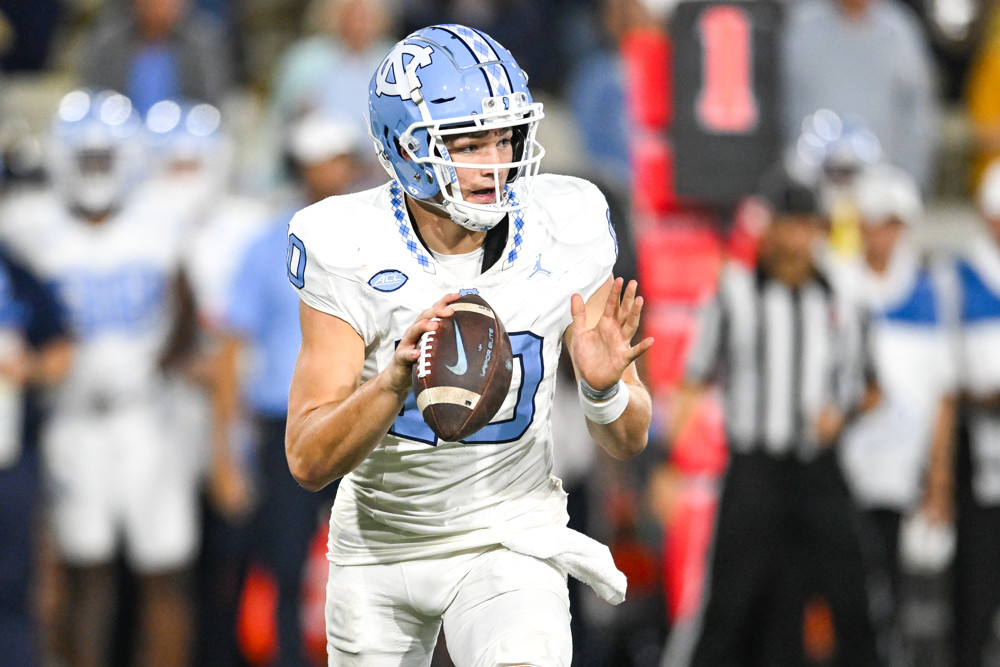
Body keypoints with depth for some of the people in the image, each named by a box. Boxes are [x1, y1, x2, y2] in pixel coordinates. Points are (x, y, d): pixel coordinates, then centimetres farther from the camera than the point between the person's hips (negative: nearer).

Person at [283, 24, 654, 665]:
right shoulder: (352, 255, -19)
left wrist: (604, 387, -29)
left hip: (508, 537, -1)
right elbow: (309, 461, -24)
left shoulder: (562, 240, -13)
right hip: (381, 544, 1)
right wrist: (397, 379, -42)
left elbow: (629, 441, -5)